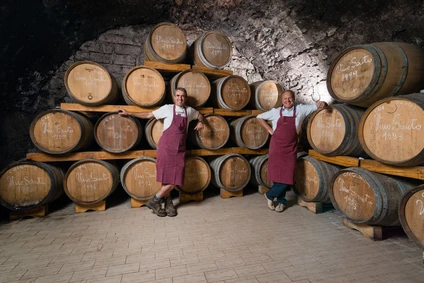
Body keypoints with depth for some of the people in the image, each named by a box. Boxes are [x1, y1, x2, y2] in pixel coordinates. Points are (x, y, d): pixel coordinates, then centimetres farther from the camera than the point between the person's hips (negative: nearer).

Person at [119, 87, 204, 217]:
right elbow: (149, 115, 6)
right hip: (166, 147, -3)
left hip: (180, 149, 3)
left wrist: (200, 122, 9)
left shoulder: (189, 110, 12)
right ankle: (154, 201, 15)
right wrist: (128, 113, 5)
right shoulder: (167, 108, 2)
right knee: (166, 177, -5)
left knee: (176, 178, -4)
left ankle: (167, 201, 16)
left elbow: (199, 115, 32)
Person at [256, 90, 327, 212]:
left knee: (288, 176, -3)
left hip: (290, 148, 0)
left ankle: (269, 195, 18)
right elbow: (259, 117, 14)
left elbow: (316, 106, 9)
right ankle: (282, 201, 23)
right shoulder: (276, 111, 5)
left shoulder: (300, 109, 4)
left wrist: (321, 103, -15)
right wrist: (269, 129, 4)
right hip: (276, 147, 0)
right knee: (277, 174, 2)